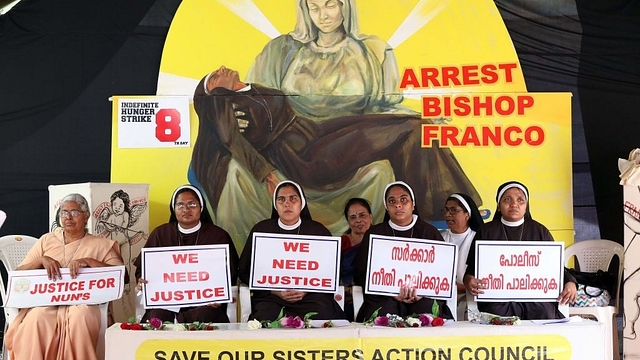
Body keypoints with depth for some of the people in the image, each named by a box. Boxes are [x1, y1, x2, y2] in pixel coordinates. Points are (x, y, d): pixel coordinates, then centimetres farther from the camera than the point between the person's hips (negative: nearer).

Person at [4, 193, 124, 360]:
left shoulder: (100, 244, 11)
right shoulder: (46, 240, 18)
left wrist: (88, 261, -13)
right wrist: (42, 260, -6)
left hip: (81, 302, -1)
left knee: (81, 317, -36)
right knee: (36, 318, -33)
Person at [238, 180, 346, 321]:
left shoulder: (318, 231, 10)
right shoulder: (261, 230, 10)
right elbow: (245, 271, 8)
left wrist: (306, 290, -10)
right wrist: (276, 291, -6)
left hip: (311, 297, 1)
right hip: (271, 297, 0)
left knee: (322, 314, -32)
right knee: (267, 317, -34)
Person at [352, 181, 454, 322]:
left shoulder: (430, 232, 14)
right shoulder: (375, 234, 13)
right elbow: (361, 273, 4)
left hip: (424, 297, 0)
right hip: (385, 298, 0)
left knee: (428, 309, -34)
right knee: (385, 311, -34)